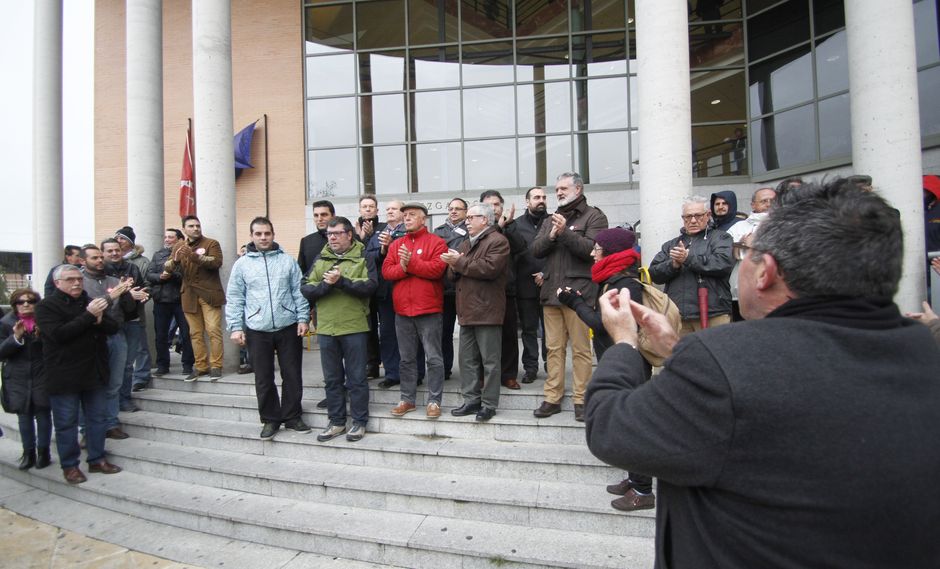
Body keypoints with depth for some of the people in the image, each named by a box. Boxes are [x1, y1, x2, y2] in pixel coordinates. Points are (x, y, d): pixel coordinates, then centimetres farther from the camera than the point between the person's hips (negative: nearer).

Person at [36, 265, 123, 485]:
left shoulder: (91, 303, 13)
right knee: (66, 422, 4)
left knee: (97, 417, 11)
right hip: (64, 376, -5)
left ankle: (97, 459, 22)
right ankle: (69, 465, 17)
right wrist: (89, 316, -23)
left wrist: (100, 320, -15)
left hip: (94, 373, 5)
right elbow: (58, 334, -19)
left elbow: (114, 327, 7)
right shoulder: (47, 306, -4)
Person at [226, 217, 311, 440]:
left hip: (288, 327, 0)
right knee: (264, 379, 9)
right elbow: (234, 298, 4)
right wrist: (235, 327, -1)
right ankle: (270, 419, 24)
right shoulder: (242, 264, 4)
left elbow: (299, 292, 4)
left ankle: (292, 416, 21)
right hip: (257, 331, 0)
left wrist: (303, 318, -3)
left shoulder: (287, 260, 3)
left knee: (292, 375, 6)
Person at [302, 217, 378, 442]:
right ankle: (336, 422, 26)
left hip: (354, 327, -4)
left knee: (356, 378, 5)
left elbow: (369, 286, -15)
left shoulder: (363, 259, 1)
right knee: (332, 378, 13)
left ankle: (359, 422, 18)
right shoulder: (320, 260, 13)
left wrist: (341, 281, -21)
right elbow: (306, 290, 3)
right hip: (326, 328, 4)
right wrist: (326, 284, -15)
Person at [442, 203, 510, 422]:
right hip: (467, 311, 8)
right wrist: (454, 267, -5)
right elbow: (451, 274, 19)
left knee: (490, 360, -1)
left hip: (487, 311, -8)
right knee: (467, 359, 12)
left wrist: (460, 262, -12)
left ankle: (489, 404, 8)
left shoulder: (498, 241, -5)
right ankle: (471, 400, 22)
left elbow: (490, 268, -21)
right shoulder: (466, 244, 22)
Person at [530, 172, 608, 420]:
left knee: (581, 348, -1)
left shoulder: (593, 216, 3)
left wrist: (565, 232, -17)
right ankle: (552, 398, 16)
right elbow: (535, 250, 9)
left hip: (578, 292, -5)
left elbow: (592, 248, -12)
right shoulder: (551, 220, 21)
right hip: (551, 292, 6)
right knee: (554, 348, 9)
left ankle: (581, 399, 9)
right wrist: (551, 236, -8)